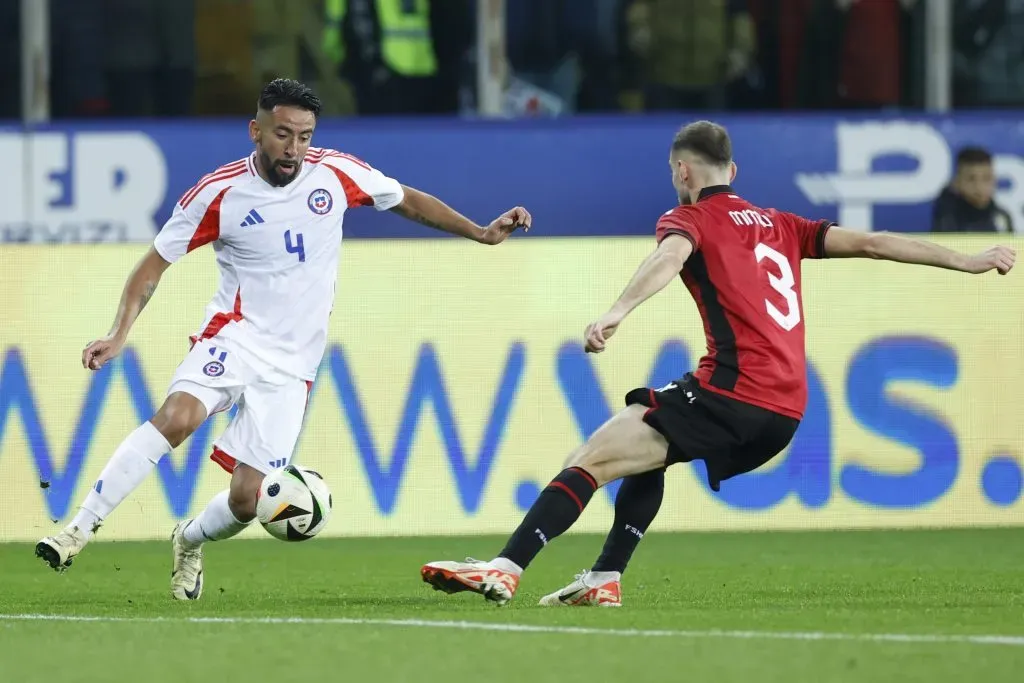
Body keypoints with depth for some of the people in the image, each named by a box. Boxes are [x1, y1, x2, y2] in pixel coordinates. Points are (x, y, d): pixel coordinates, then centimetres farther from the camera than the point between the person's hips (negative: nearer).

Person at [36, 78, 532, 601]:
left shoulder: (336, 173, -3)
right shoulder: (219, 193, -8)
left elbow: (407, 201, 14)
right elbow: (154, 263, -1)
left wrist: (482, 234, 11)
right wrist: (119, 335, -14)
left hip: (291, 366, 2)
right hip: (235, 336, -2)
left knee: (247, 499, -5)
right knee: (177, 417, -33)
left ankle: (189, 542, 30)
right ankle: (80, 528, -27)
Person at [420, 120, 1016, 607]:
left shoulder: (690, 219, 5)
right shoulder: (780, 226, 23)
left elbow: (669, 259, -18)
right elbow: (869, 244, 20)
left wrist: (618, 313, -36)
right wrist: (968, 262, 25)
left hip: (735, 388, -8)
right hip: (786, 409, 8)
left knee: (593, 458, -11)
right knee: (648, 450, 30)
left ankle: (506, 570, -25)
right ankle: (605, 580, 23)